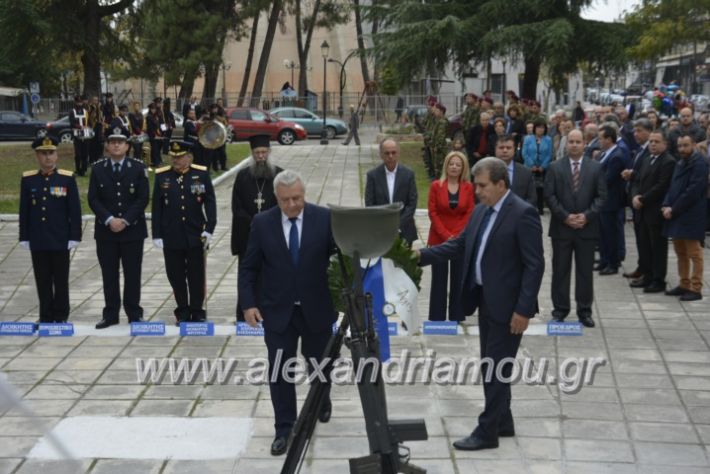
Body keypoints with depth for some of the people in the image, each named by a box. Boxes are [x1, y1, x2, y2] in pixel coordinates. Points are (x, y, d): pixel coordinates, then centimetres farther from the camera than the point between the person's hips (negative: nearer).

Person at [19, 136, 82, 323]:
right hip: (38, 241, 2)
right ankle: (46, 318, 16)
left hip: (60, 240, -2)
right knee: (42, 281, 8)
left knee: (61, 280, 5)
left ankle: (61, 317, 14)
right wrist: (24, 237, 3)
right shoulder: (28, 179, 4)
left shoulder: (68, 178, -3)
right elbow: (24, 211, 6)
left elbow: (75, 210, -3)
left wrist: (74, 236, -7)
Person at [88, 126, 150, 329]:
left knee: (132, 274, 3)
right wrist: (109, 219, -12)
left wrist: (125, 220, -12)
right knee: (109, 274, 5)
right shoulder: (98, 168, 4)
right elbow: (93, 199, 0)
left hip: (133, 229, -1)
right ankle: (110, 314, 12)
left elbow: (143, 199, -4)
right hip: (105, 230, 1)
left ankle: (134, 314, 11)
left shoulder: (138, 168, 0)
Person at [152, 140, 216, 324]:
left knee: (196, 276, 5)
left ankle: (197, 311, 16)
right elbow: (157, 207, 3)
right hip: (171, 238, 1)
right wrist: (157, 235, 0)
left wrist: (209, 229, -7)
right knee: (176, 276, 7)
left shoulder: (202, 174, 0)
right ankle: (183, 312, 19)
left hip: (195, 236, -1)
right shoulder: (161, 176, 3)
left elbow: (210, 202, 0)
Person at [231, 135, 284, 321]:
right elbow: (236, 208, 2)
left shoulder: (279, 175, 3)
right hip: (247, 236, 1)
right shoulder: (243, 176, 5)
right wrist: (253, 223, -11)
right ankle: (243, 318, 10)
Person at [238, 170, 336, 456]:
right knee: (280, 373, 1)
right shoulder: (262, 223, -4)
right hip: (278, 311, 0)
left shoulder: (325, 218, -8)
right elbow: (248, 268, 0)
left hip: (316, 309, 0)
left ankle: (322, 402, 47)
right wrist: (249, 303, -8)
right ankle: (284, 430, 12)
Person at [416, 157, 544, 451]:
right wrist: (422, 255, -1)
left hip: (507, 305, -9)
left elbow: (535, 265, -18)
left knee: (497, 368, -2)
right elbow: (459, 245, 13)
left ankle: (487, 432, 6)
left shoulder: (523, 214, -17)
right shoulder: (481, 210, 9)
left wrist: (523, 309, -21)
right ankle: (502, 422, 28)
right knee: (491, 366, 16)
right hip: (485, 300, 9)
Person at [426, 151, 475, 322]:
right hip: (438, 240, -1)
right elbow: (432, 213, -4)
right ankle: (437, 319, 11)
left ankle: (457, 318, 13)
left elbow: (469, 214, -1)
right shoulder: (436, 186, -1)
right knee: (438, 281, 4)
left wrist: (456, 236, -11)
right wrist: (446, 236, -12)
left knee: (459, 281, 5)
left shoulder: (468, 188, 1)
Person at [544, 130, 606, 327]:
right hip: (561, 227, 0)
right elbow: (550, 196, -2)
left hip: (587, 227, 0)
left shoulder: (595, 167, 4)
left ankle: (584, 310, 14)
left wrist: (587, 216, -11)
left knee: (585, 271, 5)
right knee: (560, 270, 5)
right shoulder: (555, 167, 3)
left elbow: (601, 196, 1)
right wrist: (565, 216, -11)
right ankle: (560, 309, 14)